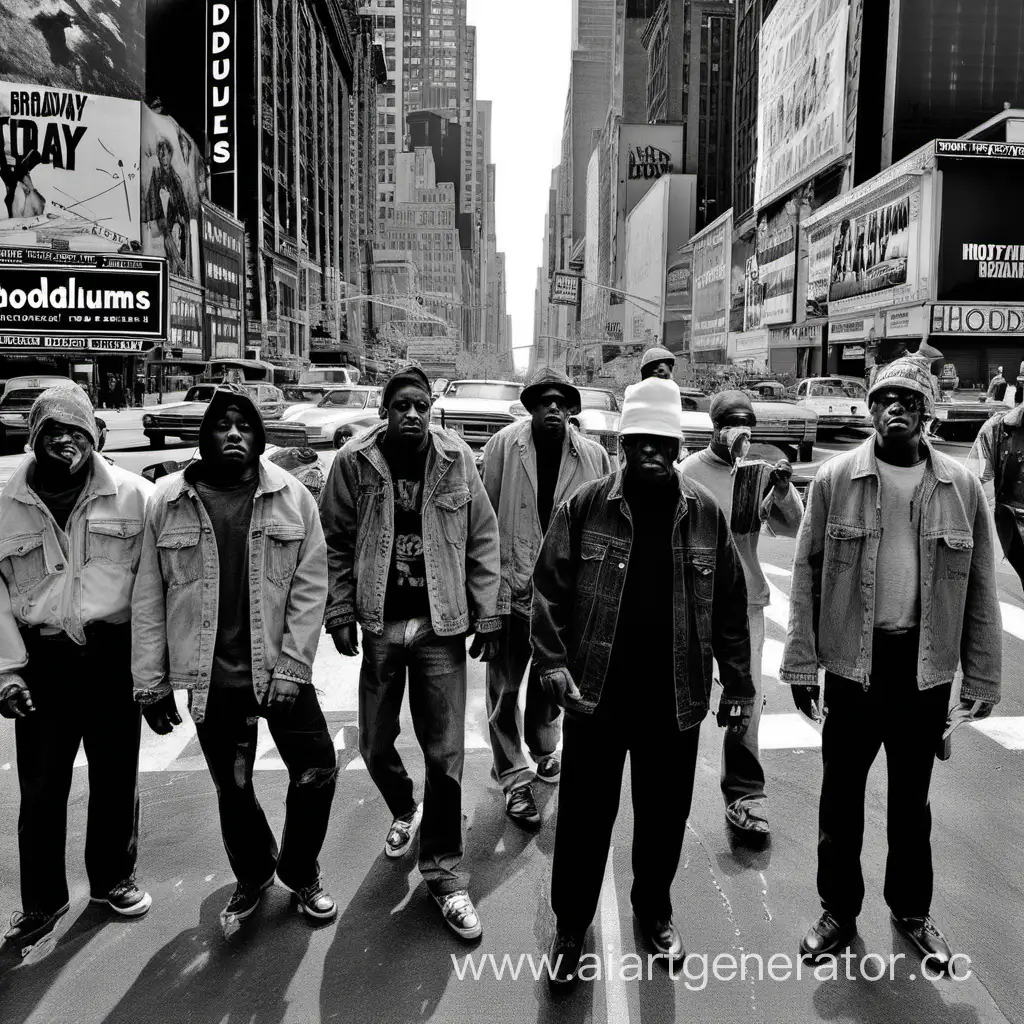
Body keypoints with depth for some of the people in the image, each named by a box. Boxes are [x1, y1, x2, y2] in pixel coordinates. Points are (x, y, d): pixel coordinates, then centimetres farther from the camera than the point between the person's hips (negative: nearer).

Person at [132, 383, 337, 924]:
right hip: (211, 676, 1)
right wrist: (150, 681, 1)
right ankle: (252, 875, 42)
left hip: (281, 670, 0)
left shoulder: (292, 497, -4)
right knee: (232, 787, 15)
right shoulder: (167, 501, -2)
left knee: (316, 770, 3)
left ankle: (300, 871, 31)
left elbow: (310, 587, -4)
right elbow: (149, 597, 1)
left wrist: (292, 667, -10)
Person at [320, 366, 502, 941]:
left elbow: (483, 540, 1)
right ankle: (404, 811, 46)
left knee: (446, 753, 2)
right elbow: (336, 541, 3)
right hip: (379, 625, 1)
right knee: (376, 745, 14)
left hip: (440, 626, -1)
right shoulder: (354, 462, -3)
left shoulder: (457, 460, -3)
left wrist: (488, 614, -1)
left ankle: (445, 873, 19)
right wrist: (340, 610, -2)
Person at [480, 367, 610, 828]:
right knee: (505, 687, 6)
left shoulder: (593, 456, -2)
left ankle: (543, 750, 44)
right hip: (510, 586, -2)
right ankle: (513, 778, 21)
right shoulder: (504, 446, -7)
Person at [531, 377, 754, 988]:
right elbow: (550, 590, -3)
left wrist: (738, 686, 5)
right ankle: (571, 923, 31)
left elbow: (730, 607, 5)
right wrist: (554, 663, -14)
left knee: (664, 815, 17)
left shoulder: (705, 514, 1)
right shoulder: (586, 507, -4)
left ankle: (654, 909, 42)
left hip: (675, 699, 2)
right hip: (596, 694, -1)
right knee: (584, 816, 10)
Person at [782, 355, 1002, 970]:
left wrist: (982, 680, 1)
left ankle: (913, 912, 39)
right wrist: (801, 663, -6)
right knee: (842, 794, 12)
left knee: (912, 798, 18)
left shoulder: (961, 487, -2)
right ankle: (839, 911, 32)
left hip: (927, 666, 1)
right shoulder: (837, 479, -5)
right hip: (853, 661, -1)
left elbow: (980, 589, 2)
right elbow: (808, 572, -4)